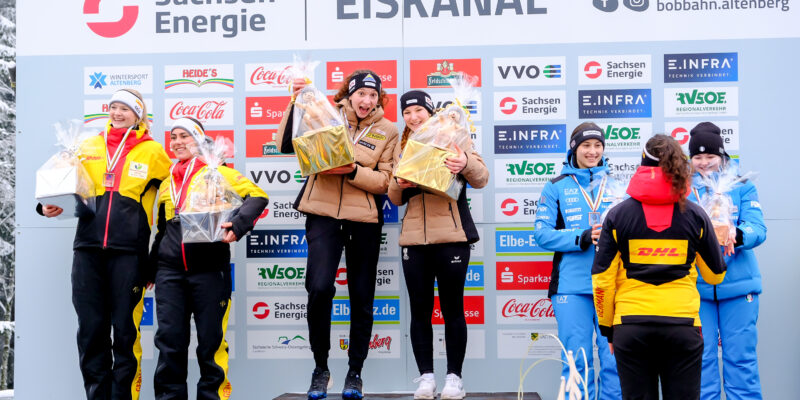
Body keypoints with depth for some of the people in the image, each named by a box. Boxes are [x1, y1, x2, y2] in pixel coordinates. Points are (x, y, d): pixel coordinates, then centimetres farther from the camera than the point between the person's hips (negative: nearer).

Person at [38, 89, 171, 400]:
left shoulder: (152, 151, 7)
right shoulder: (89, 147, 15)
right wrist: (49, 205, 1)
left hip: (128, 251, -3)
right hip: (87, 249, 3)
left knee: (125, 330, 0)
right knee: (90, 329, 4)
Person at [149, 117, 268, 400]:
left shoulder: (217, 172, 4)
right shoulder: (166, 181, 19)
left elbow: (257, 196, -6)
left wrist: (238, 224, -22)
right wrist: (151, 264, 20)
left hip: (208, 268, -4)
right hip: (170, 270, 4)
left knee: (211, 339, 0)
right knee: (169, 339, 3)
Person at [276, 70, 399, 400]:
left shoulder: (387, 131, 4)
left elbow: (385, 181, -1)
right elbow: (286, 144, -2)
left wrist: (353, 170, -17)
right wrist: (298, 102, -11)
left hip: (364, 218, 1)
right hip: (323, 213, -1)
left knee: (362, 297, 6)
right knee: (320, 287, -16)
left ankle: (355, 372, 22)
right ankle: (320, 369, 2)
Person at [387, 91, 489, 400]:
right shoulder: (401, 147, 14)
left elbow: (481, 179, -5)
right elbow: (396, 199, 15)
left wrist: (467, 163, -27)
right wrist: (398, 183, -8)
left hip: (451, 236, -3)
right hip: (413, 238, 3)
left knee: (452, 308, 1)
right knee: (420, 309, 4)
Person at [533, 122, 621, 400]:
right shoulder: (557, 187, 7)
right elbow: (542, 234, -1)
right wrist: (582, 239, -14)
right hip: (571, 286, -1)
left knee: (614, 358, 1)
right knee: (576, 360, 1)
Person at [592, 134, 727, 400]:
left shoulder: (618, 215, 0)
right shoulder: (695, 215, 2)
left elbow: (602, 279, -1)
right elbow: (716, 275, 11)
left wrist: (608, 329, 10)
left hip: (631, 326, 0)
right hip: (683, 325, 0)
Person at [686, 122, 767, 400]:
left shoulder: (742, 187, 4)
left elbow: (757, 228, -6)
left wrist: (736, 235, -28)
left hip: (738, 285, -1)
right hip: (696, 287, 1)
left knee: (740, 357, 4)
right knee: (701, 357, 5)